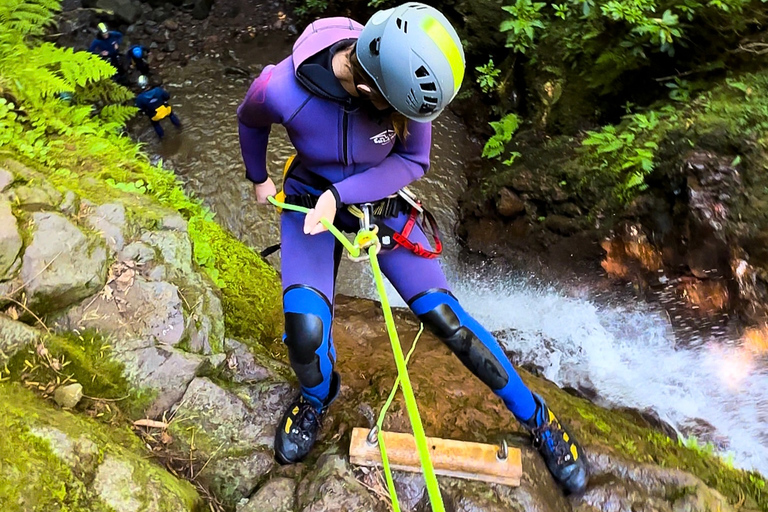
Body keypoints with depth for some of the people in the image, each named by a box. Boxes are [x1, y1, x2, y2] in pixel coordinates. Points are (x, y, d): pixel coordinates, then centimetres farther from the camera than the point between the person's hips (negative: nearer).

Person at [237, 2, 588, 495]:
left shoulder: (405, 79, -27)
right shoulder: (282, 89, -30)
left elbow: (414, 161, -14)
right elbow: (251, 120, -5)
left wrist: (340, 194, -26)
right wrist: (259, 179, 11)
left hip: (379, 199, 1)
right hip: (310, 199, 0)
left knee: (445, 316, -7)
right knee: (305, 330, -21)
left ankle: (536, 417, 14)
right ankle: (317, 398, 18)